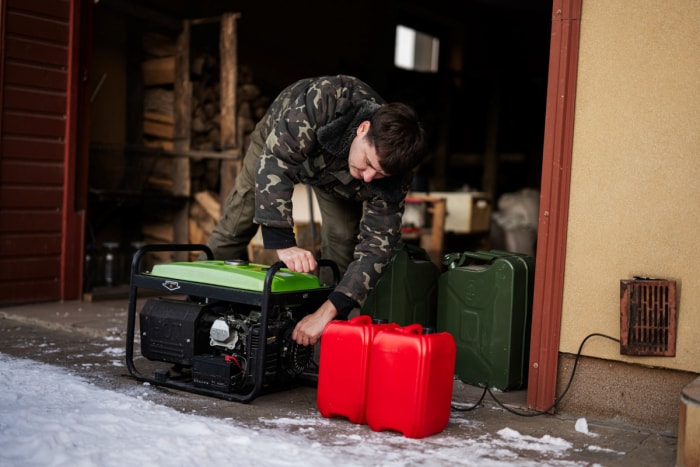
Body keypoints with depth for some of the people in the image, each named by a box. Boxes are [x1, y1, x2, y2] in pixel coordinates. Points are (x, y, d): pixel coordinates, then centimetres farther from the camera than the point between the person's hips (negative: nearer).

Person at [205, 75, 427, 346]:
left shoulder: (391, 170, -37)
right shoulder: (325, 100, -48)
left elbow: (377, 244, -37)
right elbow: (275, 162, -47)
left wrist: (327, 312, -47)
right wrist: (283, 243, -56)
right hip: (279, 143, -1)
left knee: (343, 241, -10)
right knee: (235, 226, 0)